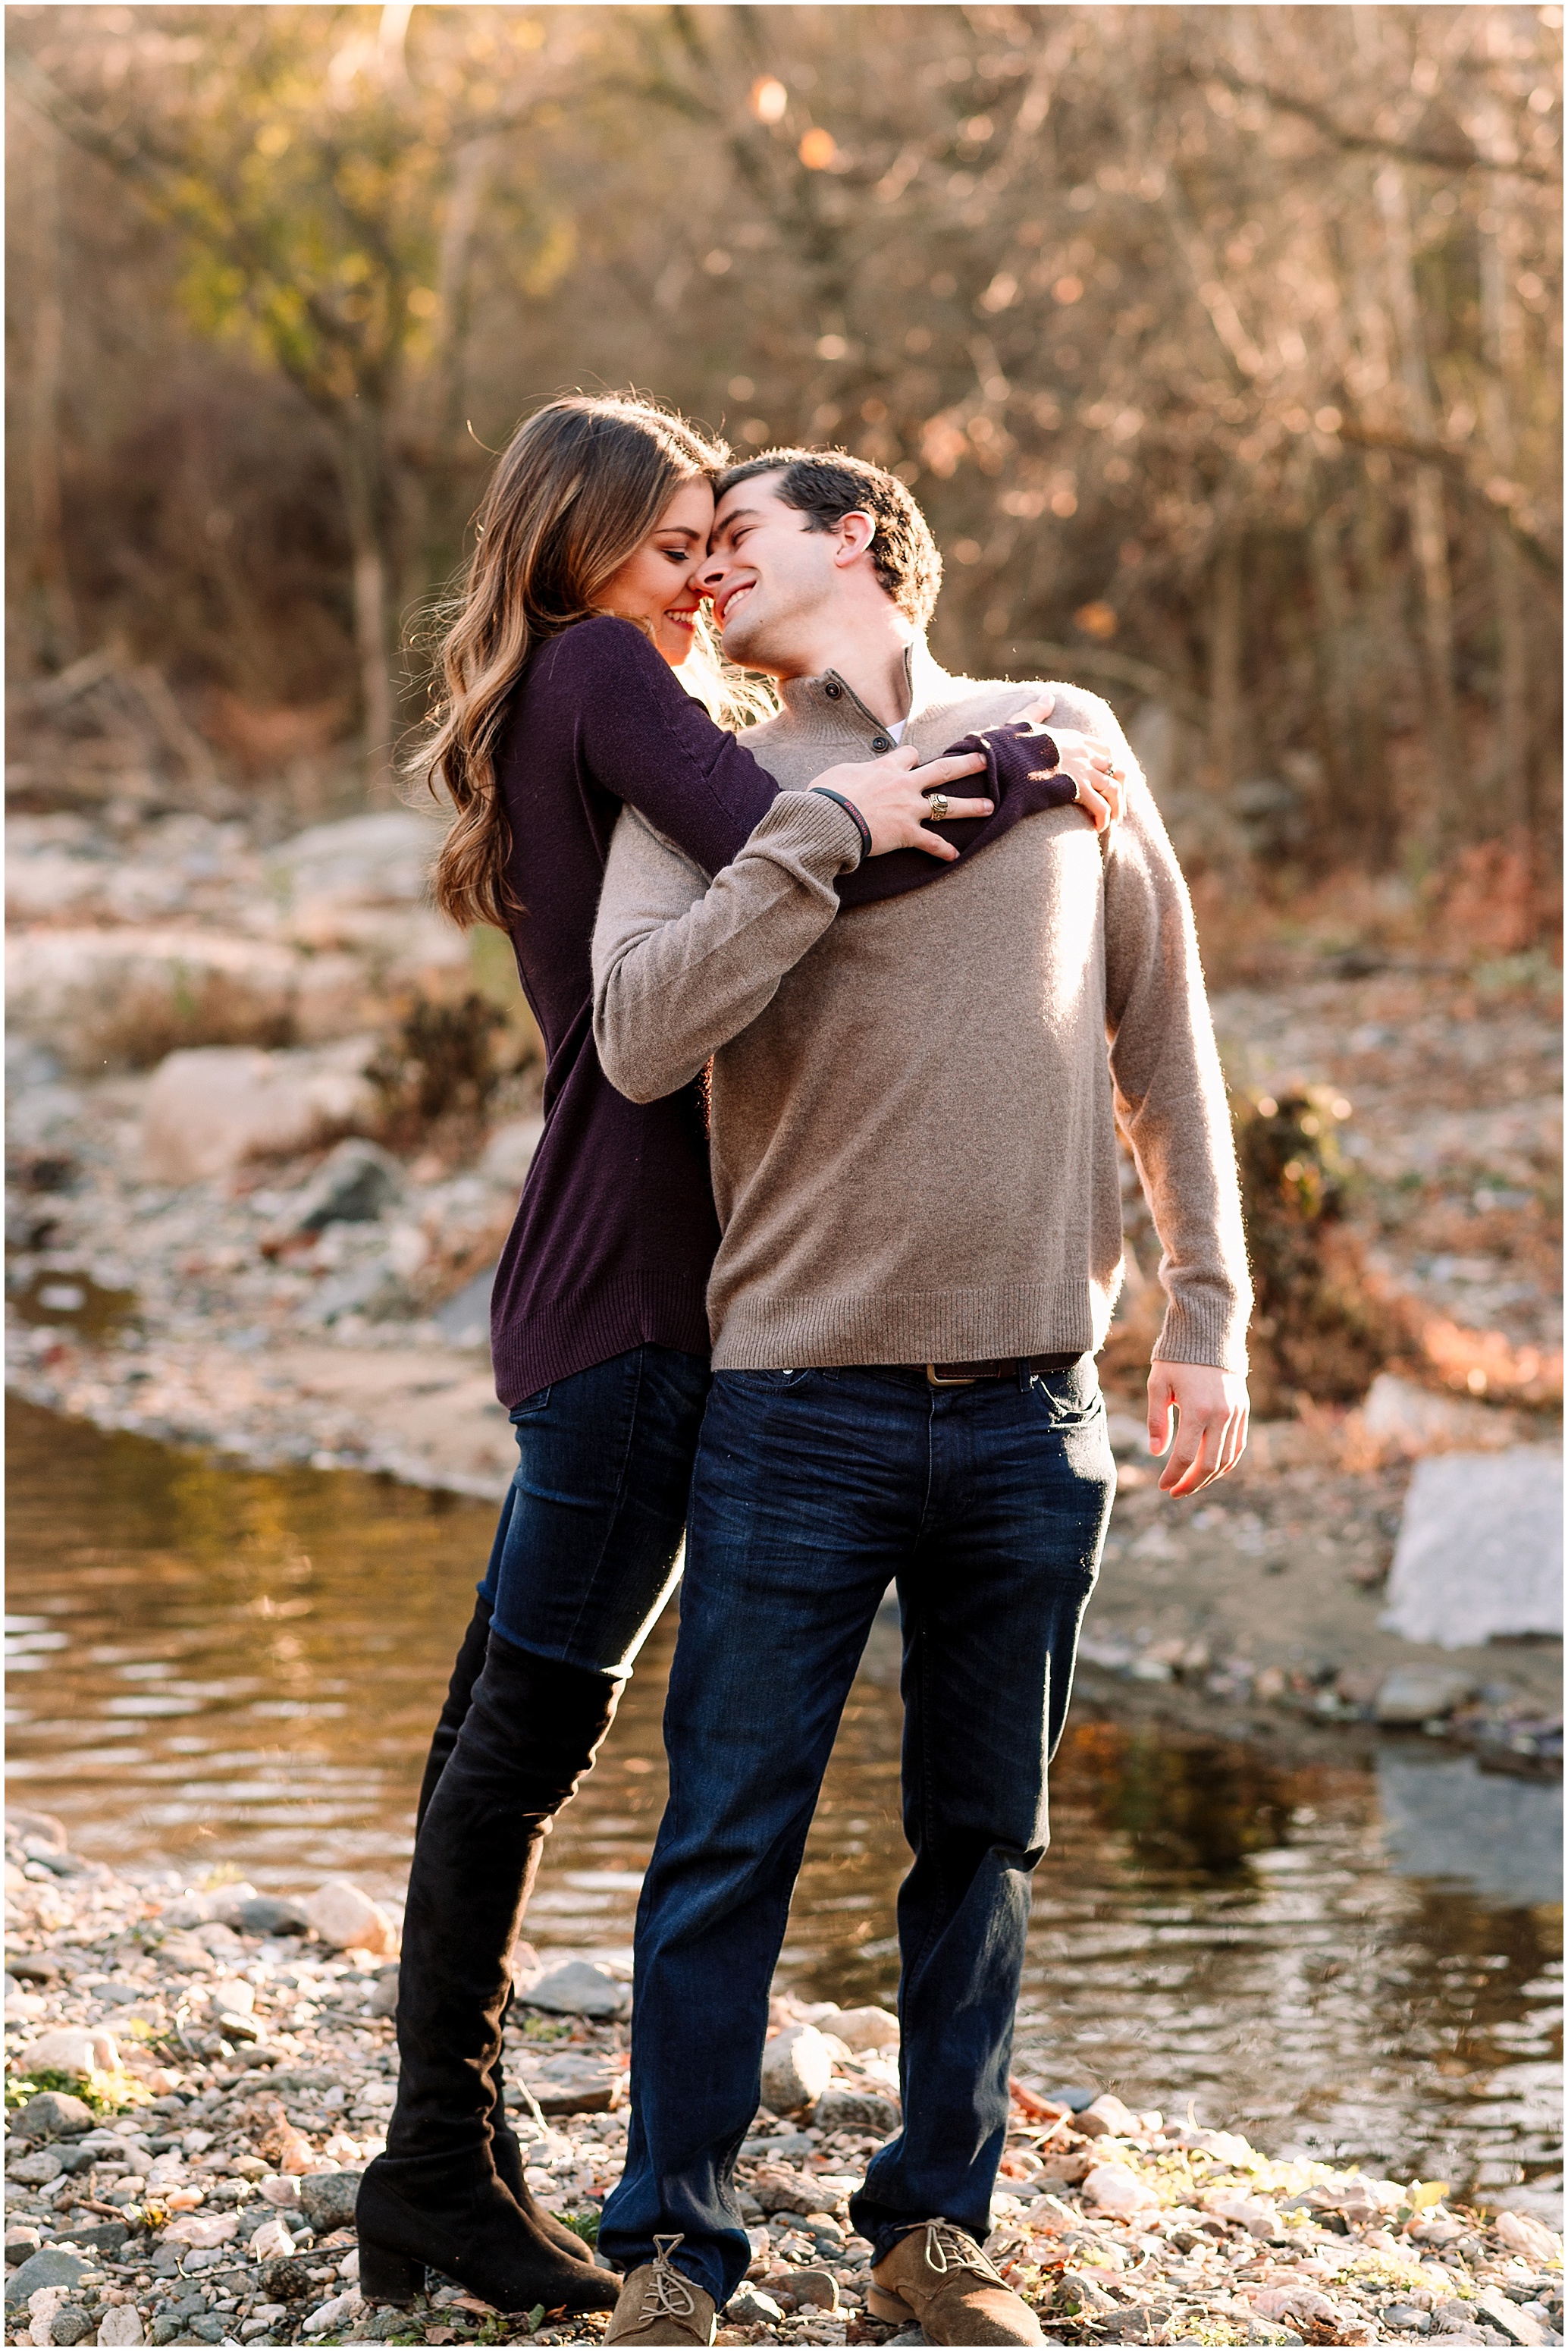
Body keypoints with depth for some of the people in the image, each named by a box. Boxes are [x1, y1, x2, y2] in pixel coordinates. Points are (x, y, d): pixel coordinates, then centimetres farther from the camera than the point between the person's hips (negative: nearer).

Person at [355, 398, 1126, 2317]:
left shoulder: (566, 712, 20)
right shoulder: (600, 673, -9)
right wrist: (1037, 775, -13)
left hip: (594, 1293, 10)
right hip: (628, 1295, -10)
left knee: (503, 1738, 11)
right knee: (526, 1737, -4)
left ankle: (443, 2167, 18)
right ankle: (440, 2176, 3)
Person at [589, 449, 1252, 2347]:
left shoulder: (1066, 741, 11)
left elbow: (1161, 1040, 14)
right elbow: (640, 1041, -12)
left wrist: (1205, 1309, 8)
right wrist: (833, 826, -14)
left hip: (1030, 1408, 2)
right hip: (800, 1405, -2)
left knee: (982, 1838, 10)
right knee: (730, 1843, 0)